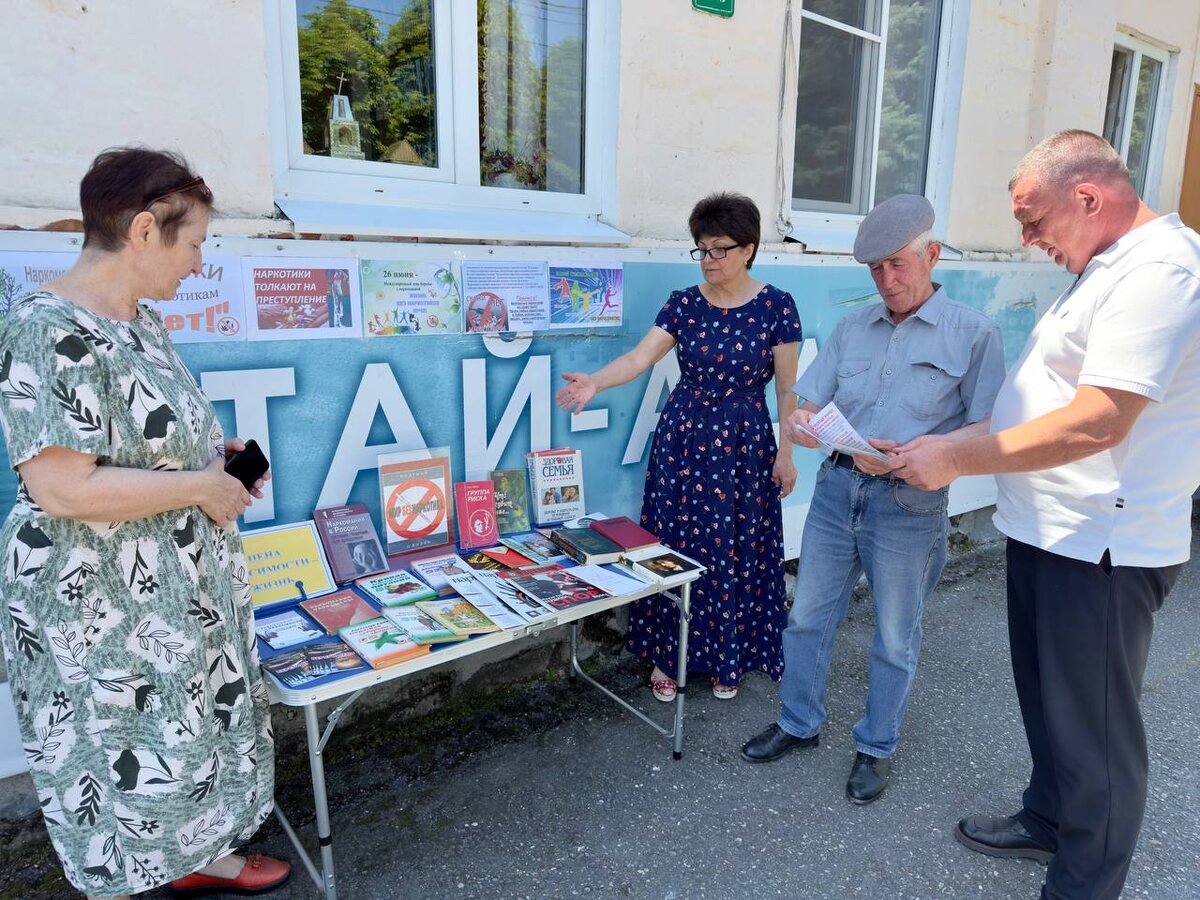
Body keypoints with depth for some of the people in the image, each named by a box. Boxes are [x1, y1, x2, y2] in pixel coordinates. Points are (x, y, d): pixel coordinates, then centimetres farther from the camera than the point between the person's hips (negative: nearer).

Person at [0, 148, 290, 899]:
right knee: (121, 750, 9)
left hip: (180, 582, 9)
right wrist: (200, 487, -20)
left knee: (194, 724, 22)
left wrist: (212, 456, 3)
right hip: (101, 604, -9)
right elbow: (63, 489, -28)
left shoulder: (140, 319, 6)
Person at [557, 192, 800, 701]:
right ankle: (668, 654, 22)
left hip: (743, 443, -2)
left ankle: (728, 658, 25)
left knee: (736, 552, 5)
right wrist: (595, 382, -27)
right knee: (675, 546, 6)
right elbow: (640, 357, -10)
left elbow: (786, 387, -3)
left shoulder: (776, 306, -6)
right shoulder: (684, 303, 0)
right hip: (682, 436, 2)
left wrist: (786, 453, -4)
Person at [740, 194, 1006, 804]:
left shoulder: (972, 334, -4)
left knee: (895, 639, 11)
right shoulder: (852, 327, 9)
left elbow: (987, 430, -10)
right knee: (808, 615, 13)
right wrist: (800, 423, -16)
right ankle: (799, 723, 34)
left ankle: (876, 747, 31)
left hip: (909, 505, -4)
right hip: (836, 487, 4)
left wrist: (911, 454, -24)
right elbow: (810, 404, 9)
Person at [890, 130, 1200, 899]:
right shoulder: (1113, 266, 13)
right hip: (1051, 529, 10)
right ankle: (1048, 822, 43)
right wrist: (955, 445, 12)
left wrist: (957, 458, -21)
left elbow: (1097, 422, -27)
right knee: (1048, 698, 23)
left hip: (1099, 545, -10)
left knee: (1093, 723, 6)